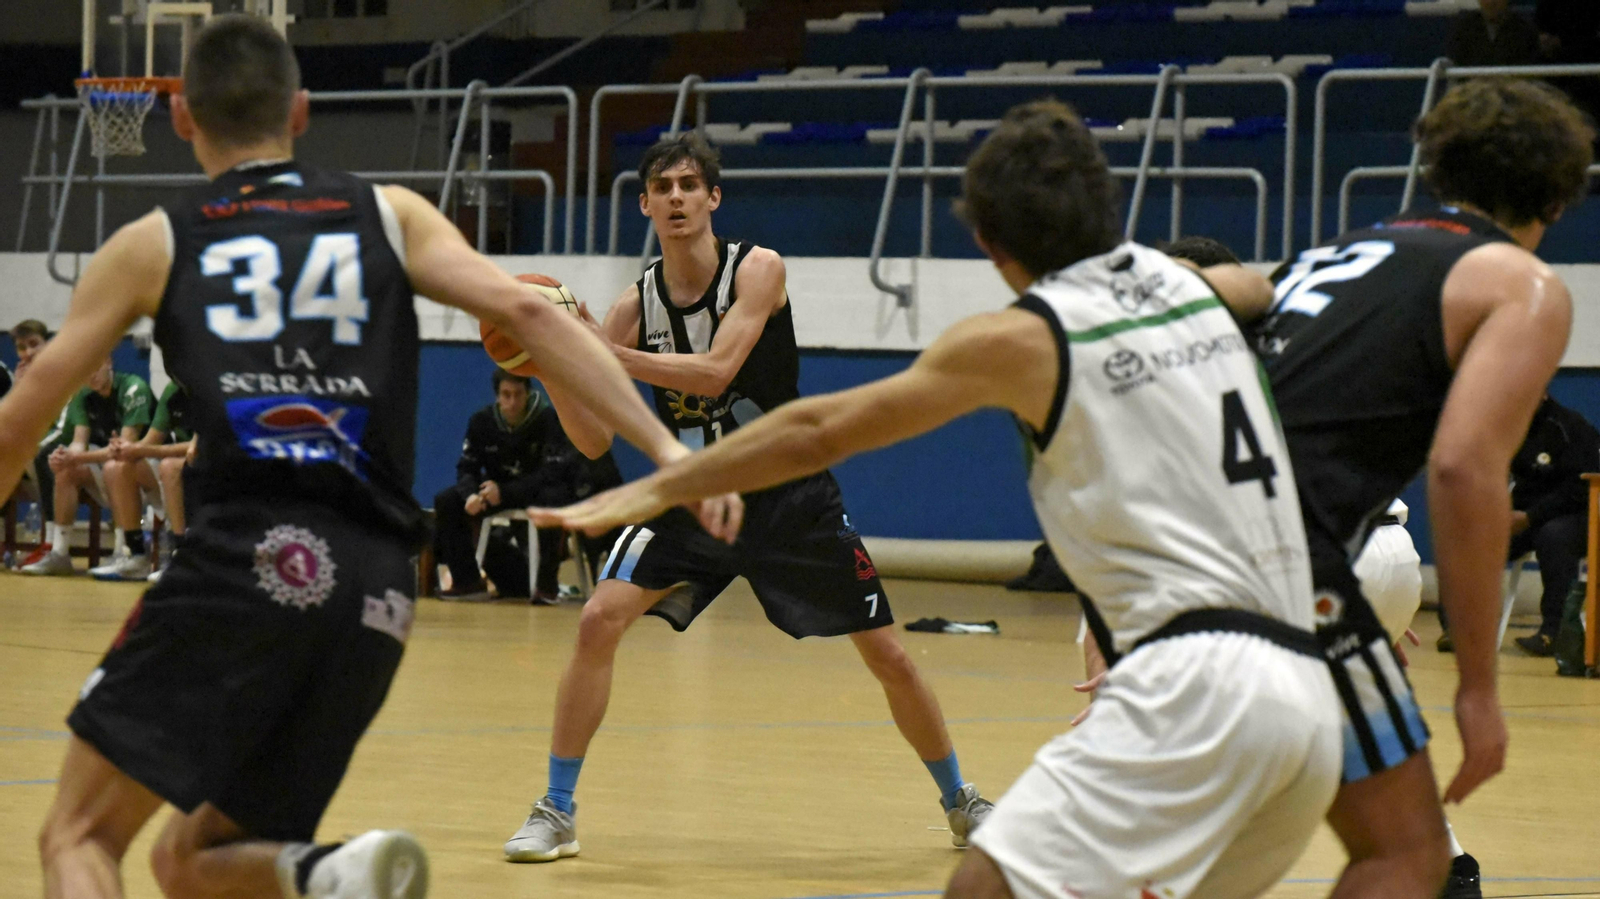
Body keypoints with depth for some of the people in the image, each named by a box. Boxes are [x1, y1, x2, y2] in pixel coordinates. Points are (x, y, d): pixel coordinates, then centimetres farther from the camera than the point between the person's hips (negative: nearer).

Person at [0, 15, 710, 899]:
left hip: (243, 563, -4)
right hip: (375, 592, 4)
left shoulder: (153, 243, 15)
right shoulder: (389, 215, 19)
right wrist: (664, 446, -2)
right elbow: (522, 312, 3)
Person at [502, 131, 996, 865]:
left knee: (887, 656, 2)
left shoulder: (758, 270, -15)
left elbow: (715, 372, -30)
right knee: (599, 622, -15)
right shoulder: (636, 304, -5)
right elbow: (593, 441, -5)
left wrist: (604, 354, -35)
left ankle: (960, 802, 24)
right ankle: (556, 813, -5)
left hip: (789, 495, -2)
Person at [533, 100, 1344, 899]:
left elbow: (819, 432, 7)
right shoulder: (1199, 288, 18)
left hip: (1193, 683, -8)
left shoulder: (1019, 341, 1)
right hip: (1314, 697, 8)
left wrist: (656, 489, 17)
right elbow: (1259, 286, 46)